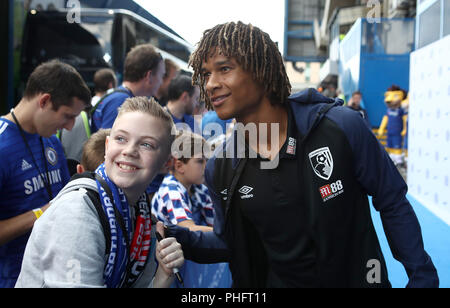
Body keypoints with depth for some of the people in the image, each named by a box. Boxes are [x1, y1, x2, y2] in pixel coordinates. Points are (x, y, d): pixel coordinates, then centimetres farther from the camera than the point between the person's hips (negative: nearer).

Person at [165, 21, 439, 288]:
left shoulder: (342, 127, -19)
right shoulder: (219, 170, -9)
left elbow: (393, 204, -9)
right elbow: (229, 243, 2)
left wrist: (422, 278, -11)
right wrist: (181, 239, -15)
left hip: (357, 278, -2)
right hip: (277, 281, 3)